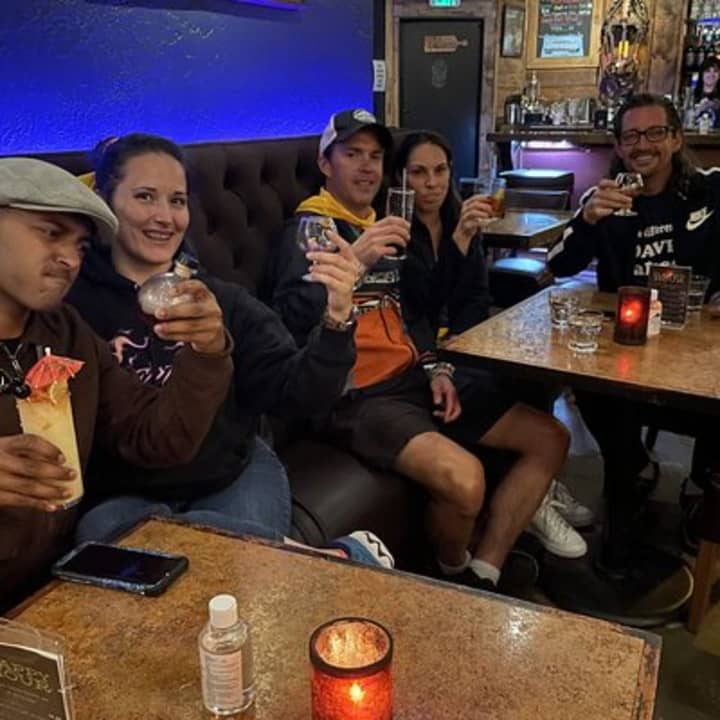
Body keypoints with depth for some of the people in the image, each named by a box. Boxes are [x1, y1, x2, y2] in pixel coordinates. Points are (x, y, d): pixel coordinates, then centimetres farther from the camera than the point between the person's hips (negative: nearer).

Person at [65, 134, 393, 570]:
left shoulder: (223, 300, 9)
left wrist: (336, 321, -19)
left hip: (235, 474, 0)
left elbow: (296, 394, -2)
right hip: (124, 496, 1)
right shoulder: (67, 303, -1)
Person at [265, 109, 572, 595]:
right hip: (357, 396, -8)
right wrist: (351, 260, -33)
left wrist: (437, 369, 11)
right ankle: (454, 571, 3)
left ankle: (485, 572, 5)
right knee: (463, 478, -32)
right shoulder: (309, 230, -2)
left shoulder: (384, 229, 23)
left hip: (412, 381, 9)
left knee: (549, 438, 3)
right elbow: (291, 318, -20)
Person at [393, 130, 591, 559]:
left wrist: (453, 344, -12)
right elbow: (419, 306, -22)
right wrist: (460, 239, -33)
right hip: (419, 354, -6)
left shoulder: (461, 217, 10)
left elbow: (478, 298, 7)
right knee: (506, 389, -26)